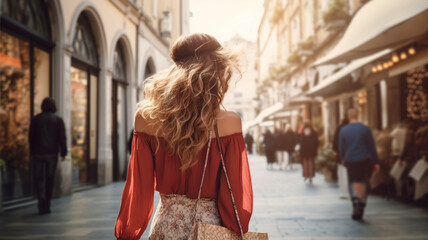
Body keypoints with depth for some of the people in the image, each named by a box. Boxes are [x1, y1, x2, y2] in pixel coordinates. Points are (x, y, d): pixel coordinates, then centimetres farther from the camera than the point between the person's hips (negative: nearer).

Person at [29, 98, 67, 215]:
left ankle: (41, 200, -17)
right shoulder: (58, 119, 1)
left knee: (39, 178, 3)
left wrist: (32, 152, 13)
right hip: (52, 153, 0)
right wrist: (63, 153, -1)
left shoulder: (36, 119, 3)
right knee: (50, 179, 9)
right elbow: (62, 137, -4)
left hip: (37, 153, 0)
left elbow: (31, 137, 5)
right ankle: (46, 205, 13)